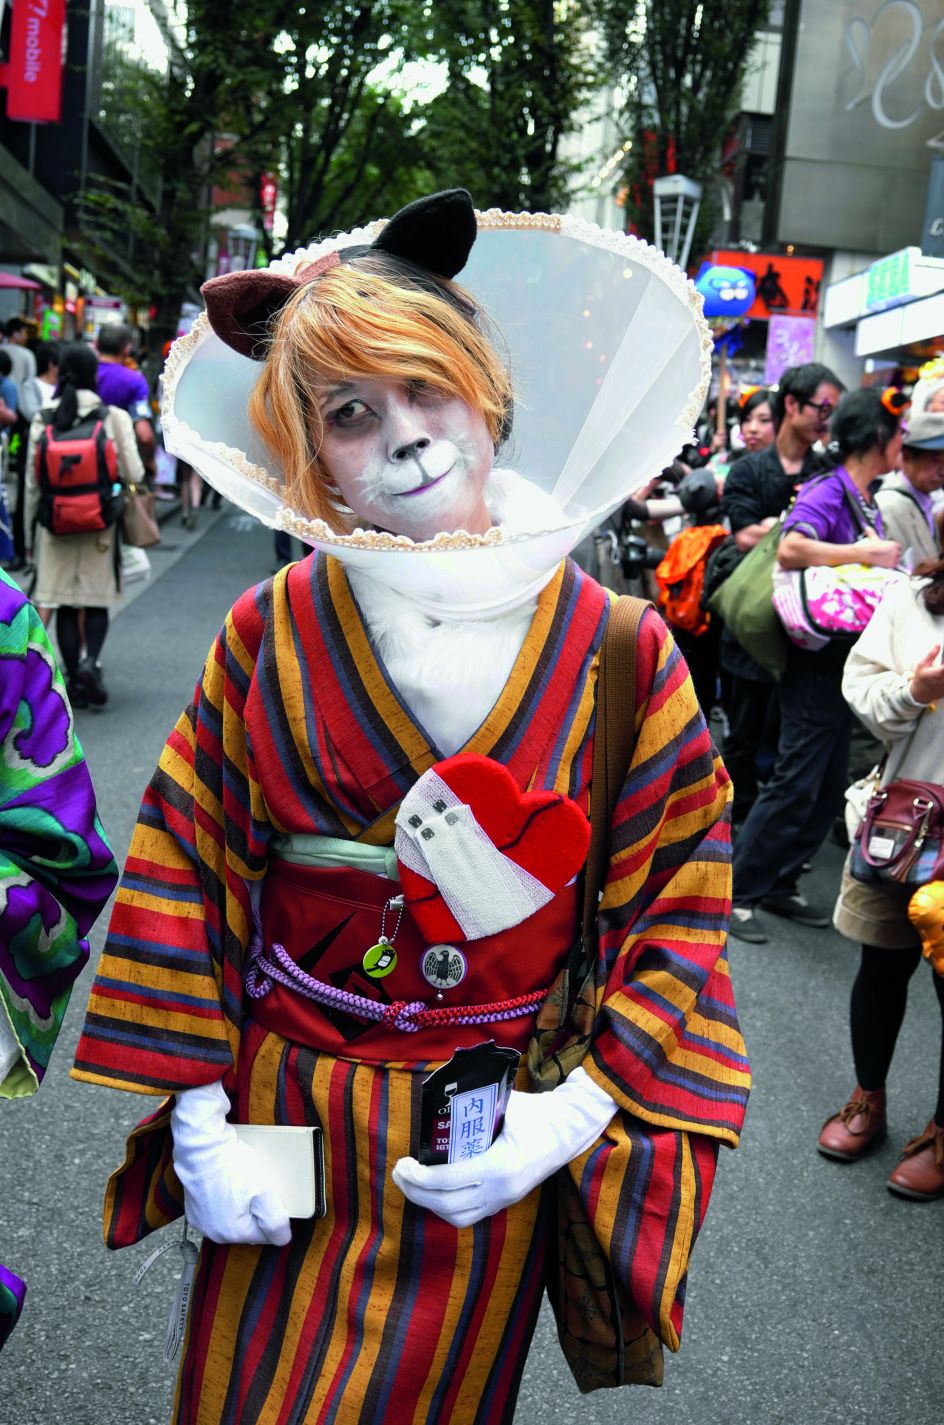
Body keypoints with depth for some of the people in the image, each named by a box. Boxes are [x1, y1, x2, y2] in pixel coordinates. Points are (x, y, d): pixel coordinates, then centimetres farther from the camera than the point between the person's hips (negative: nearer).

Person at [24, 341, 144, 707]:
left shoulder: (42, 419, 0)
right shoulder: (114, 417, -6)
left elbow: (32, 481, 2)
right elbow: (133, 474, -8)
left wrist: (30, 529, 11)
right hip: (100, 524, -1)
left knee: (65, 605, 9)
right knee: (98, 602, 9)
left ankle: (74, 681, 10)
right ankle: (90, 661, -14)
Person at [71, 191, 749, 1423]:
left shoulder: (621, 652, -11)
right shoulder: (272, 634, -8)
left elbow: (680, 903, -7)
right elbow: (184, 868, -4)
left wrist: (570, 1114, -14)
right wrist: (198, 1124, -6)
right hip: (280, 1120, 1)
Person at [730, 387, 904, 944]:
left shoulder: (867, 502, 11)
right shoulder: (829, 493, -15)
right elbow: (791, 549, -34)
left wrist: (894, 567, 2)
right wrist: (867, 554, -27)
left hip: (846, 661, 9)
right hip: (816, 661, -9)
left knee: (829, 787, 13)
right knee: (797, 783, -6)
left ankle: (780, 884, 24)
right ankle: (738, 892, 5)